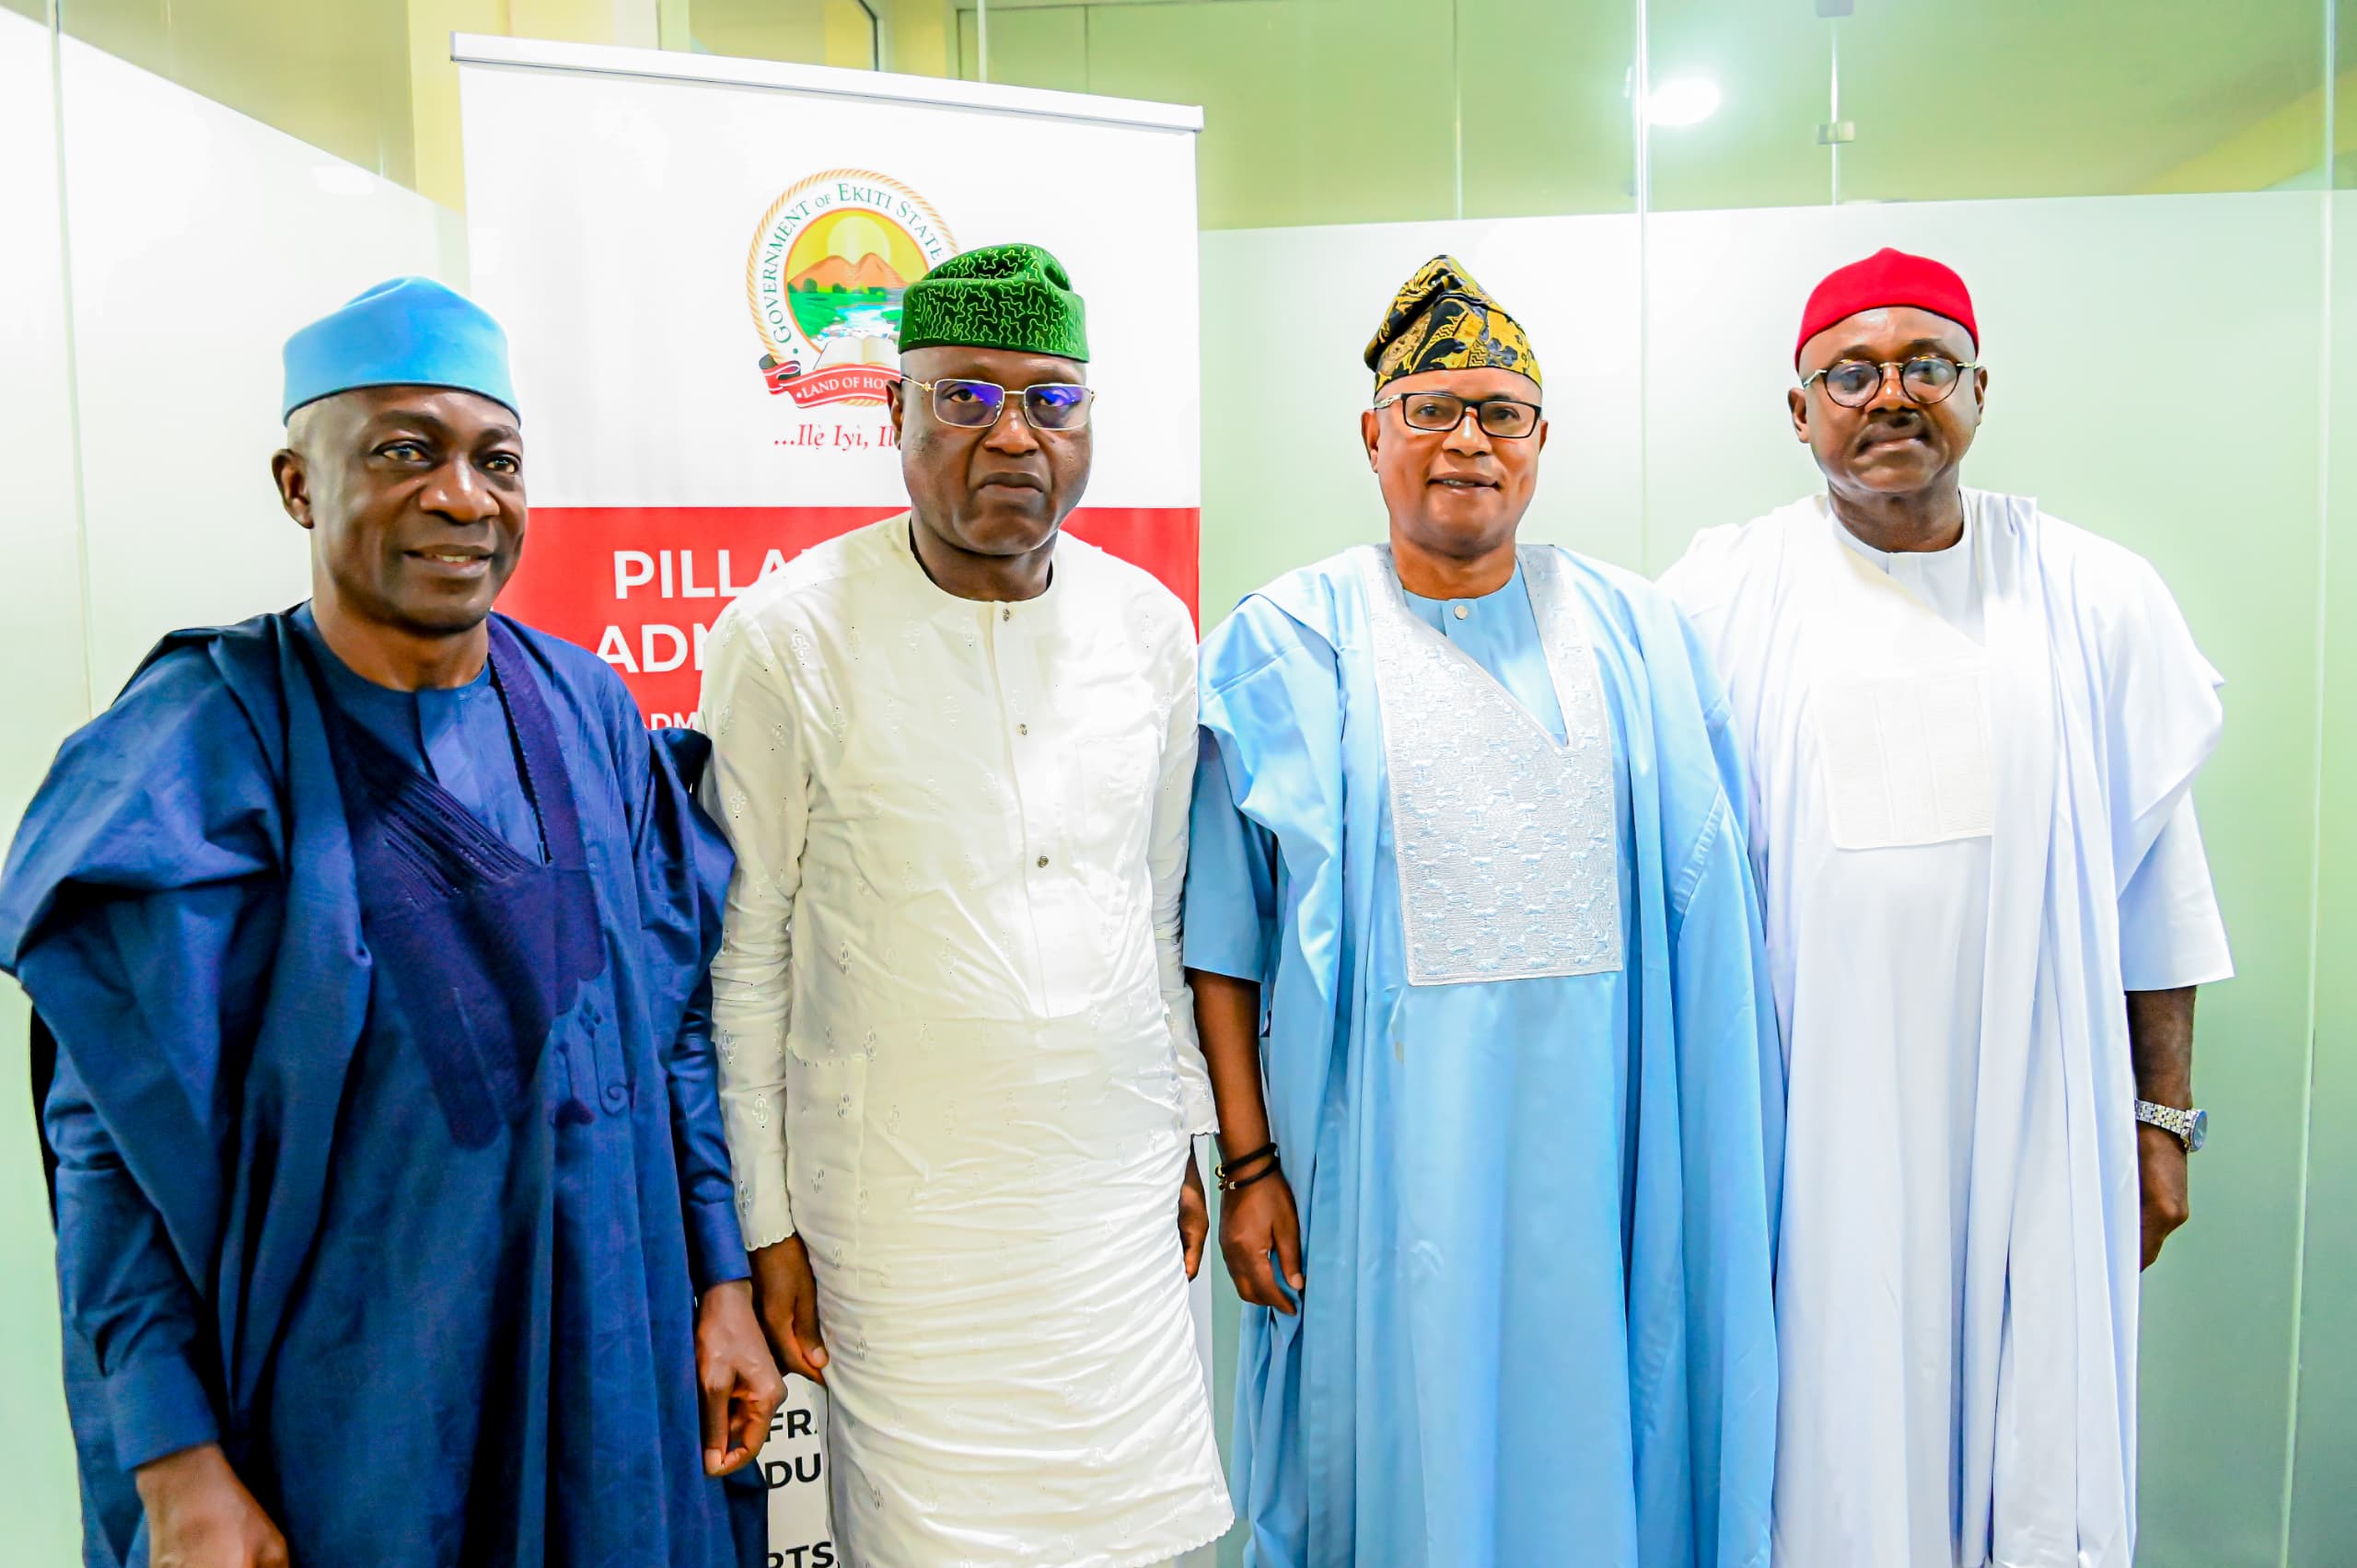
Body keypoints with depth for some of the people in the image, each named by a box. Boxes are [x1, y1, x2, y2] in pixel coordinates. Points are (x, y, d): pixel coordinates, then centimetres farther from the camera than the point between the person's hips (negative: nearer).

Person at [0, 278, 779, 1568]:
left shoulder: (586, 714, -3)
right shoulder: (191, 759, -13)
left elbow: (677, 1022, 1)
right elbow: (115, 1144, -10)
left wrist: (722, 1279, 1)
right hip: (332, 1399, -3)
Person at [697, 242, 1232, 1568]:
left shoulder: (1150, 625, 3)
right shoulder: (787, 638, -11)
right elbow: (745, 957, -6)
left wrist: (1186, 1139, 14)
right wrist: (766, 1222, -4)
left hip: (1121, 1196, 4)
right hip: (905, 1212, -4)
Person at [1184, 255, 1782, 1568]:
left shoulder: (1635, 633, 6)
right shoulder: (1287, 645, -2)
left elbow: (1710, 911, 8)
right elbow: (1222, 933, -3)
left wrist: (1721, 1151, 3)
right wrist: (1248, 1159, -6)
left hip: (1600, 1136, 3)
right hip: (1387, 1143, -2)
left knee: (1592, 1433, 14)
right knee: (1399, 1444, 10)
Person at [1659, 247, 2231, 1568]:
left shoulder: (2098, 600, 4)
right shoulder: (1725, 596, -1)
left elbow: (2158, 876, 8)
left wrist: (2163, 1115, 6)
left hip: (2031, 1125, 2)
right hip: (1804, 1124, -1)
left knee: (2039, 1458, 11)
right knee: (1824, 1458, 9)